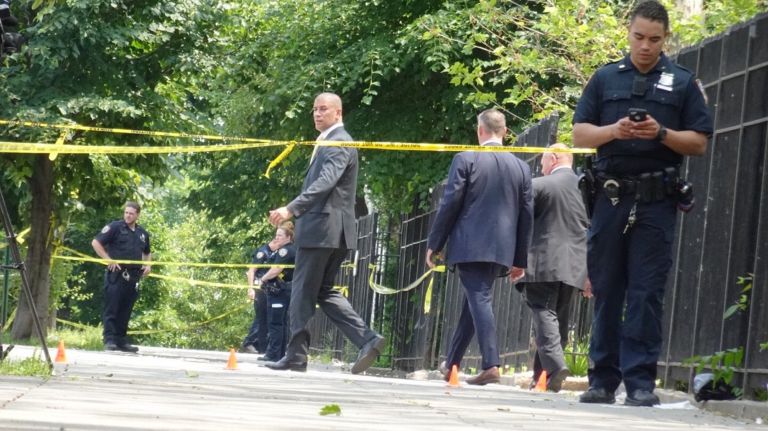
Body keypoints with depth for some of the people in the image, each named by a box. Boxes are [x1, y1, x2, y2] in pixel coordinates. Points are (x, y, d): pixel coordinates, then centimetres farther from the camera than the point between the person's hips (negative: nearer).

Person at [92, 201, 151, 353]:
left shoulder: (142, 233, 16)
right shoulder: (115, 227, -2)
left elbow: (147, 253, 33)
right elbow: (96, 242, -7)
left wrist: (148, 265, 12)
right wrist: (108, 260, -13)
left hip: (133, 276, 6)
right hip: (116, 274, -6)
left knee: (125, 311, 9)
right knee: (111, 308, -6)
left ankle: (121, 340, 15)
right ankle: (109, 340, -8)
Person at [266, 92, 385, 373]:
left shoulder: (338, 143, -12)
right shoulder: (329, 142, 21)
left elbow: (325, 182, -26)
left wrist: (291, 209, -34)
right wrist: (295, 213, 26)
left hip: (323, 228, -10)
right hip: (329, 231, 10)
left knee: (303, 292, -5)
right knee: (324, 291, 11)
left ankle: (296, 356, -1)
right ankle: (367, 339, 1)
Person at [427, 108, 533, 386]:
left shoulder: (466, 160, -4)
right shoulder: (521, 168, 8)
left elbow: (450, 204, -5)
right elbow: (526, 216, 10)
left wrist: (434, 244, 3)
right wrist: (520, 259, 16)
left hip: (469, 245, -4)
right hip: (502, 249, 4)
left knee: (479, 300, -8)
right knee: (475, 300, 15)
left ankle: (491, 365, -21)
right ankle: (452, 362, 23)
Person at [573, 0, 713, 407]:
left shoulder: (683, 83, 7)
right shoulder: (605, 79, 12)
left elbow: (699, 142, 5)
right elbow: (579, 133, 9)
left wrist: (661, 133, -13)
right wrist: (614, 130, -10)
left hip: (656, 202, -2)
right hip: (611, 198, 2)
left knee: (646, 293, -6)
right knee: (606, 292, 5)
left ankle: (640, 381, -6)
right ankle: (603, 380, 10)